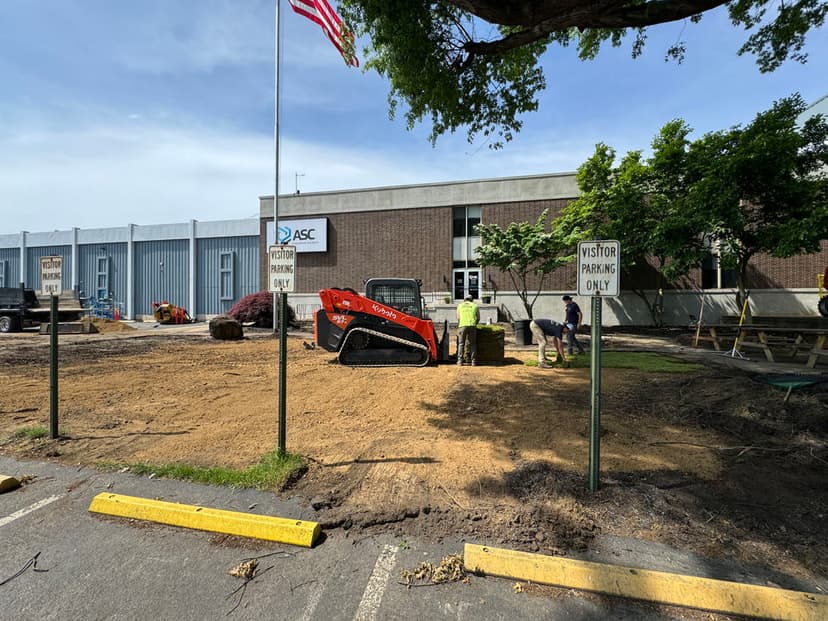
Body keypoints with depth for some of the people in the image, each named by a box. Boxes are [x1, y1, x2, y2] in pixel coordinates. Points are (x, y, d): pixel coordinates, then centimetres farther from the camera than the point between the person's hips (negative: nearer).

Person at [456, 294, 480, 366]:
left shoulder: (460, 305, 19)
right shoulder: (475, 306, 18)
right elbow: (478, 318, 19)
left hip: (463, 326, 0)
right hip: (472, 326, 0)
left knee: (461, 344, 5)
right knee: (473, 344, 8)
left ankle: (460, 361, -2)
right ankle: (473, 361, 4)